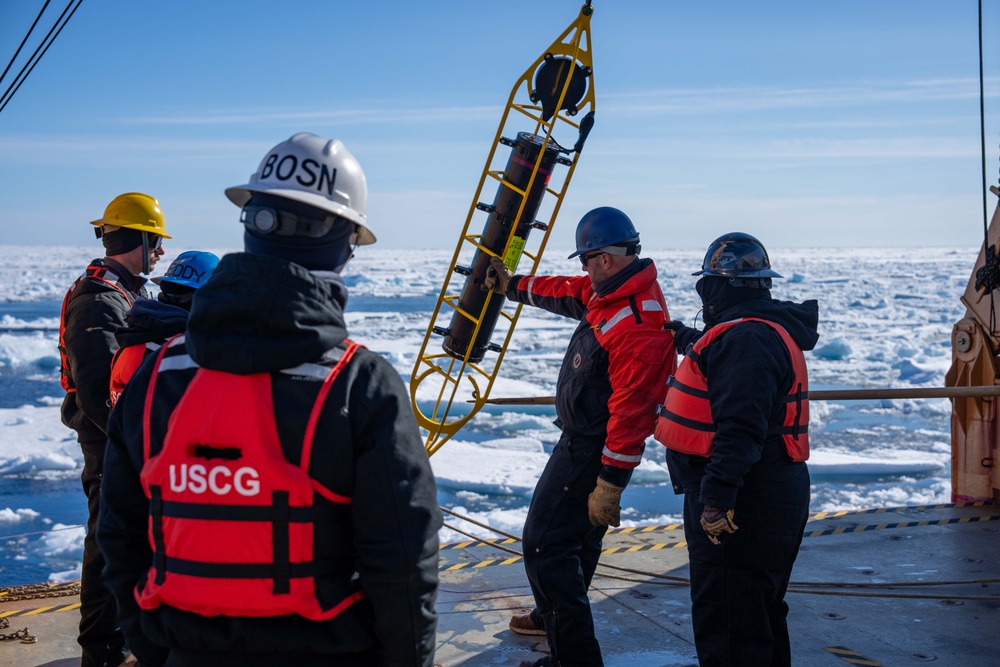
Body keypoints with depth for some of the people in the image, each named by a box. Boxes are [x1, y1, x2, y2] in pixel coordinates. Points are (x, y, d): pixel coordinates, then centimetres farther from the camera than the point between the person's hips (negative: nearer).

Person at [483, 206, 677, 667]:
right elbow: (567, 292, 22)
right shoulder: (611, 292, 1)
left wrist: (609, 485, -27)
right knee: (577, 535, 26)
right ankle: (554, 616, 47)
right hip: (584, 442, 11)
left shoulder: (635, 325, -30)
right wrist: (512, 286, 33)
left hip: (591, 451, -11)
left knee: (545, 545, -7)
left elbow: (631, 411, -30)